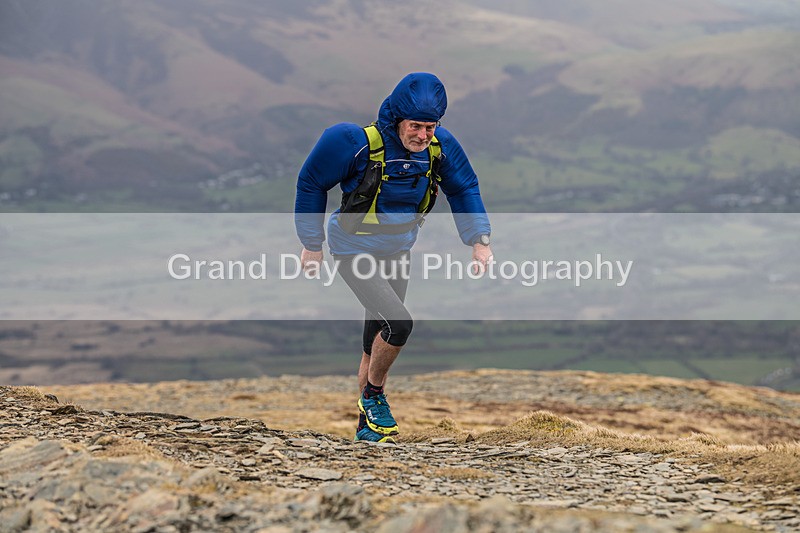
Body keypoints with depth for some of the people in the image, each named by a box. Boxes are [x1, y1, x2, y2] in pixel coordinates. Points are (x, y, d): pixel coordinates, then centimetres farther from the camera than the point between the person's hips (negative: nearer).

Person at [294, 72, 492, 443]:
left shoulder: (440, 147, -12)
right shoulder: (358, 143, -25)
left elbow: (464, 189, 6)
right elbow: (311, 183, -11)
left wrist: (479, 240, -4)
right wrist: (312, 243, -5)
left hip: (397, 252, 6)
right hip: (355, 252, -5)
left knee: (378, 340, 15)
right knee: (399, 323, -22)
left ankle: (368, 425, 30)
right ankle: (373, 394, 3)